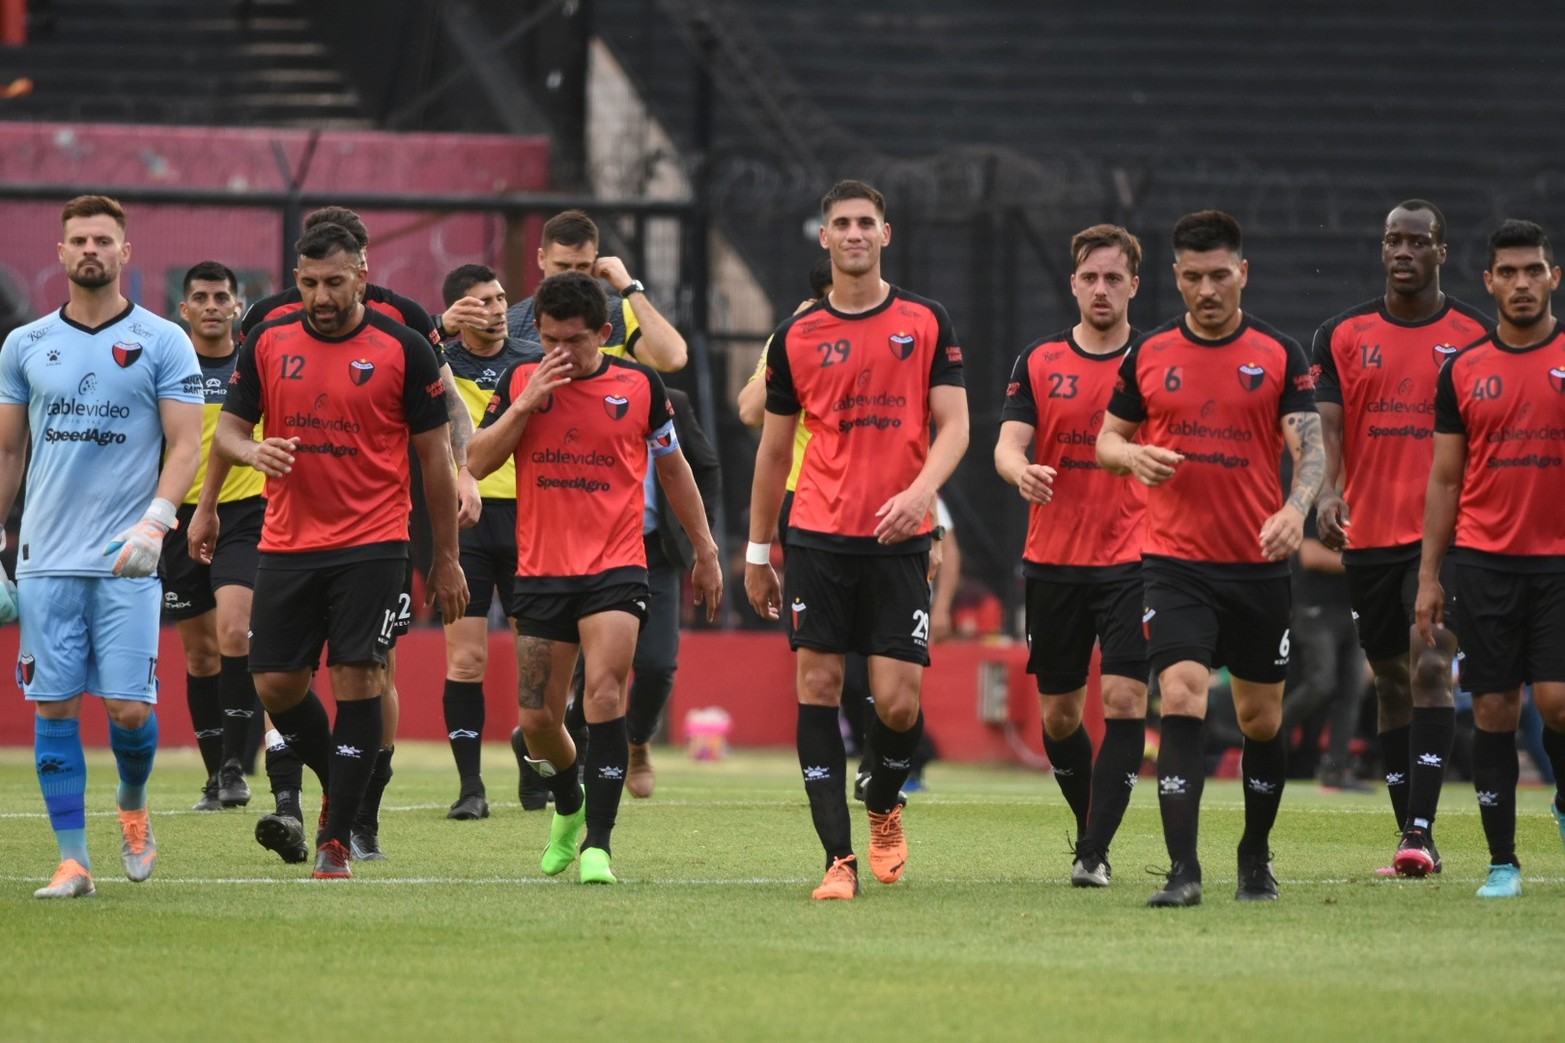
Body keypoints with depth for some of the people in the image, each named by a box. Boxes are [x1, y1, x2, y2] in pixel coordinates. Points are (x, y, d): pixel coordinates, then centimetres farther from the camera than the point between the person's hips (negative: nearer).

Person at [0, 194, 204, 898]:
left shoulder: (164, 343, 1)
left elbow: (185, 444, -3)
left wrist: (155, 522, -18)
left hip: (126, 562, -2)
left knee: (129, 707, -7)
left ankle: (133, 807, 23)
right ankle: (72, 859, 4)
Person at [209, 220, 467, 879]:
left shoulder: (403, 350, -3)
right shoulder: (268, 344, 5)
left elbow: (434, 457, 1)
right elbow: (227, 430, 8)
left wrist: (446, 559, 1)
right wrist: (253, 450, -18)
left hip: (372, 545, -4)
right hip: (287, 545, 4)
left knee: (357, 679, -10)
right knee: (275, 683, 2)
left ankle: (337, 841, -6)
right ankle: (340, 789, 28)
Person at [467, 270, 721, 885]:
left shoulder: (638, 386, 0)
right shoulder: (520, 382, 3)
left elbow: (673, 467, 13)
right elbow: (476, 462, -4)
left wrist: (705, 551, 16)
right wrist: (524, 404, -15)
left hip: (616, 568, -2)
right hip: (540, 573, 2)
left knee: (604, 695, -20)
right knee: (538, 719, 5)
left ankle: (597, 844, -17)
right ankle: (569, 807, 36)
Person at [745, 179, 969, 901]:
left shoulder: (926, 322, 4)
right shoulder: (798, 336, 7)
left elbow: (953, 425, 0)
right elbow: (774, 447, 13)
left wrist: (919, 491, -19)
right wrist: (756, 554, 13)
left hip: (899, 538, -1)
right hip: (819, 536, 1)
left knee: (898, 700, -6)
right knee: (818, 686, -6)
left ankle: (883, 806, 25)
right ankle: (839, 856, -3)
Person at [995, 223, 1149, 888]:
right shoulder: (1039, 364, 5)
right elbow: (1008, 442, -4)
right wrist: (1021, 471, -27)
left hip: (1132, 559, -2)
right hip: (1054, 559, 2)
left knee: (1124, 700, -15)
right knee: (1059, 713, 8)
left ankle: (1095, 852, -14)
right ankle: (1089, 829, 29)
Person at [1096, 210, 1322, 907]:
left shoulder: (1279, 355, 0)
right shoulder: (1149, 355, 5)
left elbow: (1310, 446, -7)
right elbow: (1107, 437, 15)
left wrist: (1296, 508, -28)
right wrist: (1132, 456, -10)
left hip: (1258, 564, 1)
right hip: (1174, 562, -1)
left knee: (1261, 718, 10)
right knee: (1181, 700, -16)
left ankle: (1256, 857, 30)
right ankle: (1184, 872, -21)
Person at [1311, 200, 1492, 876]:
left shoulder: (1475, 336, 3)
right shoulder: (1343, 335, 7)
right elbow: (1326, 424, -2)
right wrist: (1327, 492, -20)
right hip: (1369, 535, 3)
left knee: (1430, 668, -16)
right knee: (1392, 684, 8)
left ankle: (1420, 830, -22)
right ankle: (1412, 838, 14)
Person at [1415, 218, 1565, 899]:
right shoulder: (1463, 372, 7)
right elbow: (1444, 480, 11)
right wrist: (1428, 576, 6)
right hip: (1484, 560, 2)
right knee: (1493, 709, 1)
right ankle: (1502, 862, 8)